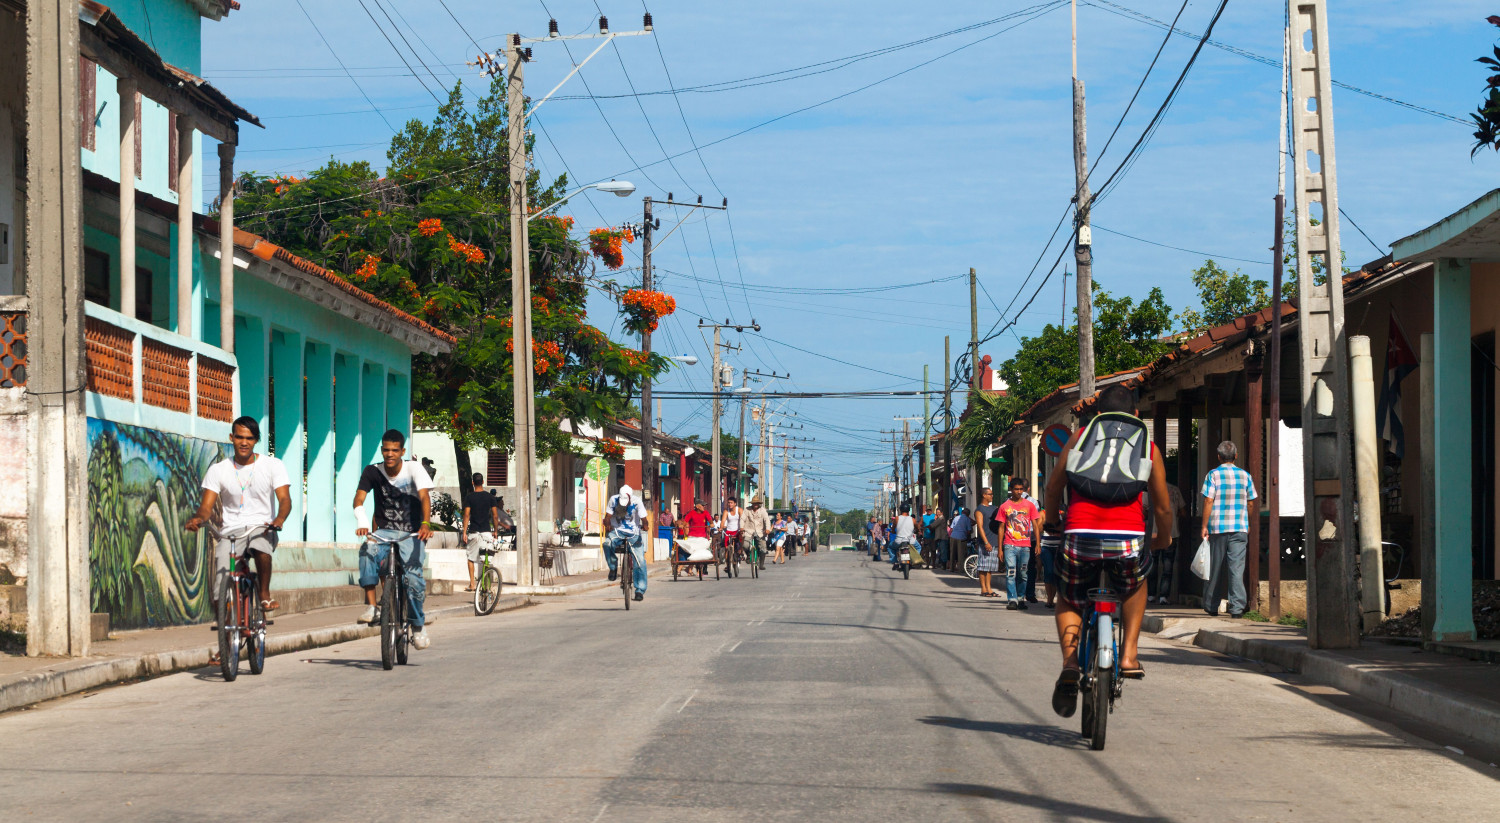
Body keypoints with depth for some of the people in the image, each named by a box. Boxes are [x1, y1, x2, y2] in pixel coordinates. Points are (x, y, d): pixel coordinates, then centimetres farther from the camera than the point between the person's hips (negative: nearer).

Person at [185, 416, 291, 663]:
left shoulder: (272, 466, 3)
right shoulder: (218, 470, 6)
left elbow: (284, 498, -8)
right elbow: (207, 506, -1)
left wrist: (279, 519, -30)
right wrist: (197, 518, -25)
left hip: (260, 526, -1)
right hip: (229, 531, 1)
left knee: (261, 546, -39)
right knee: (220, 592, -12)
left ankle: (265, 595, -15)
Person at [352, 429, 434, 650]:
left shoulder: (413, 469, -7)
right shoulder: (373, 472, -2)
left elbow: (424, 496, -20)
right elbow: (359, 498, -14)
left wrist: (426, 524, -38)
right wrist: (362, 523, -34)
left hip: (411, 533, -1)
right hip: (385, 531, 1)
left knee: (413, 575, -22)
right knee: (368, 550, -33)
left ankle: (418, 625, -2)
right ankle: (370, 606, -31)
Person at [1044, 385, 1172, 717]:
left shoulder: (1080, 437, 16)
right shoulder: (1147, 446, 17)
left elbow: (1054, 486, 16)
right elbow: (1162, 504, 20)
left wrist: (1051, 521, 35)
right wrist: (1162, 537, 39)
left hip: (1080, 536, 0)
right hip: (1128, 538, 0)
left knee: (1069, 603, 25)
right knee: (1136, 586, 34)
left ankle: (1069, 664, 0)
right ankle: (1129, 655, 19)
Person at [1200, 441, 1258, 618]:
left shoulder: (1213, 475, -3)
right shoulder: (1245, 475, 5)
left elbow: (1209, 501, -8)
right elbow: (1251, 504, 8)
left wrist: (1204, 526, -3)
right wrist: (1249, 526, 19)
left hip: (1217, 528, -1)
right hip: (1240, 528, 1)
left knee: (1214, 568, 9)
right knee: (1237, 568, -2)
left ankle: (1211, 605, 18)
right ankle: (1237, 606, -11)